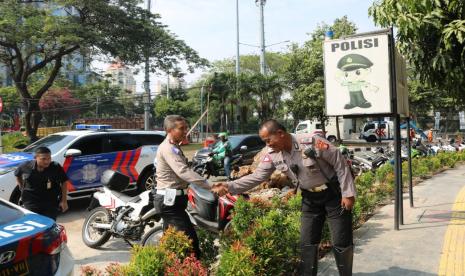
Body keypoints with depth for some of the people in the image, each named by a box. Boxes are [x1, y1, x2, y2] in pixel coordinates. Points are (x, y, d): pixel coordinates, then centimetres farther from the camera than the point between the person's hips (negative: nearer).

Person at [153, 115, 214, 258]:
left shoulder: (173, 147, 16)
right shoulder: (168, 148, -17)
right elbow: (184, 172, -30)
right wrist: (210, 186, -34)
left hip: (169, 199, 11)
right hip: (170, 200, -11)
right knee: (191, 240, -11)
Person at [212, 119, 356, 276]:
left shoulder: (311, 142, -26)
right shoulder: (272, 155, -9)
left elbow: (340, 164, -19)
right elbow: (257, 176, -7)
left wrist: (348, 193, -17)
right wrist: (229, 187, -18)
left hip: (334, 194, -5)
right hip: (310, 198, 5)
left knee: (341, 242, 3)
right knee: (307, 243, 10)